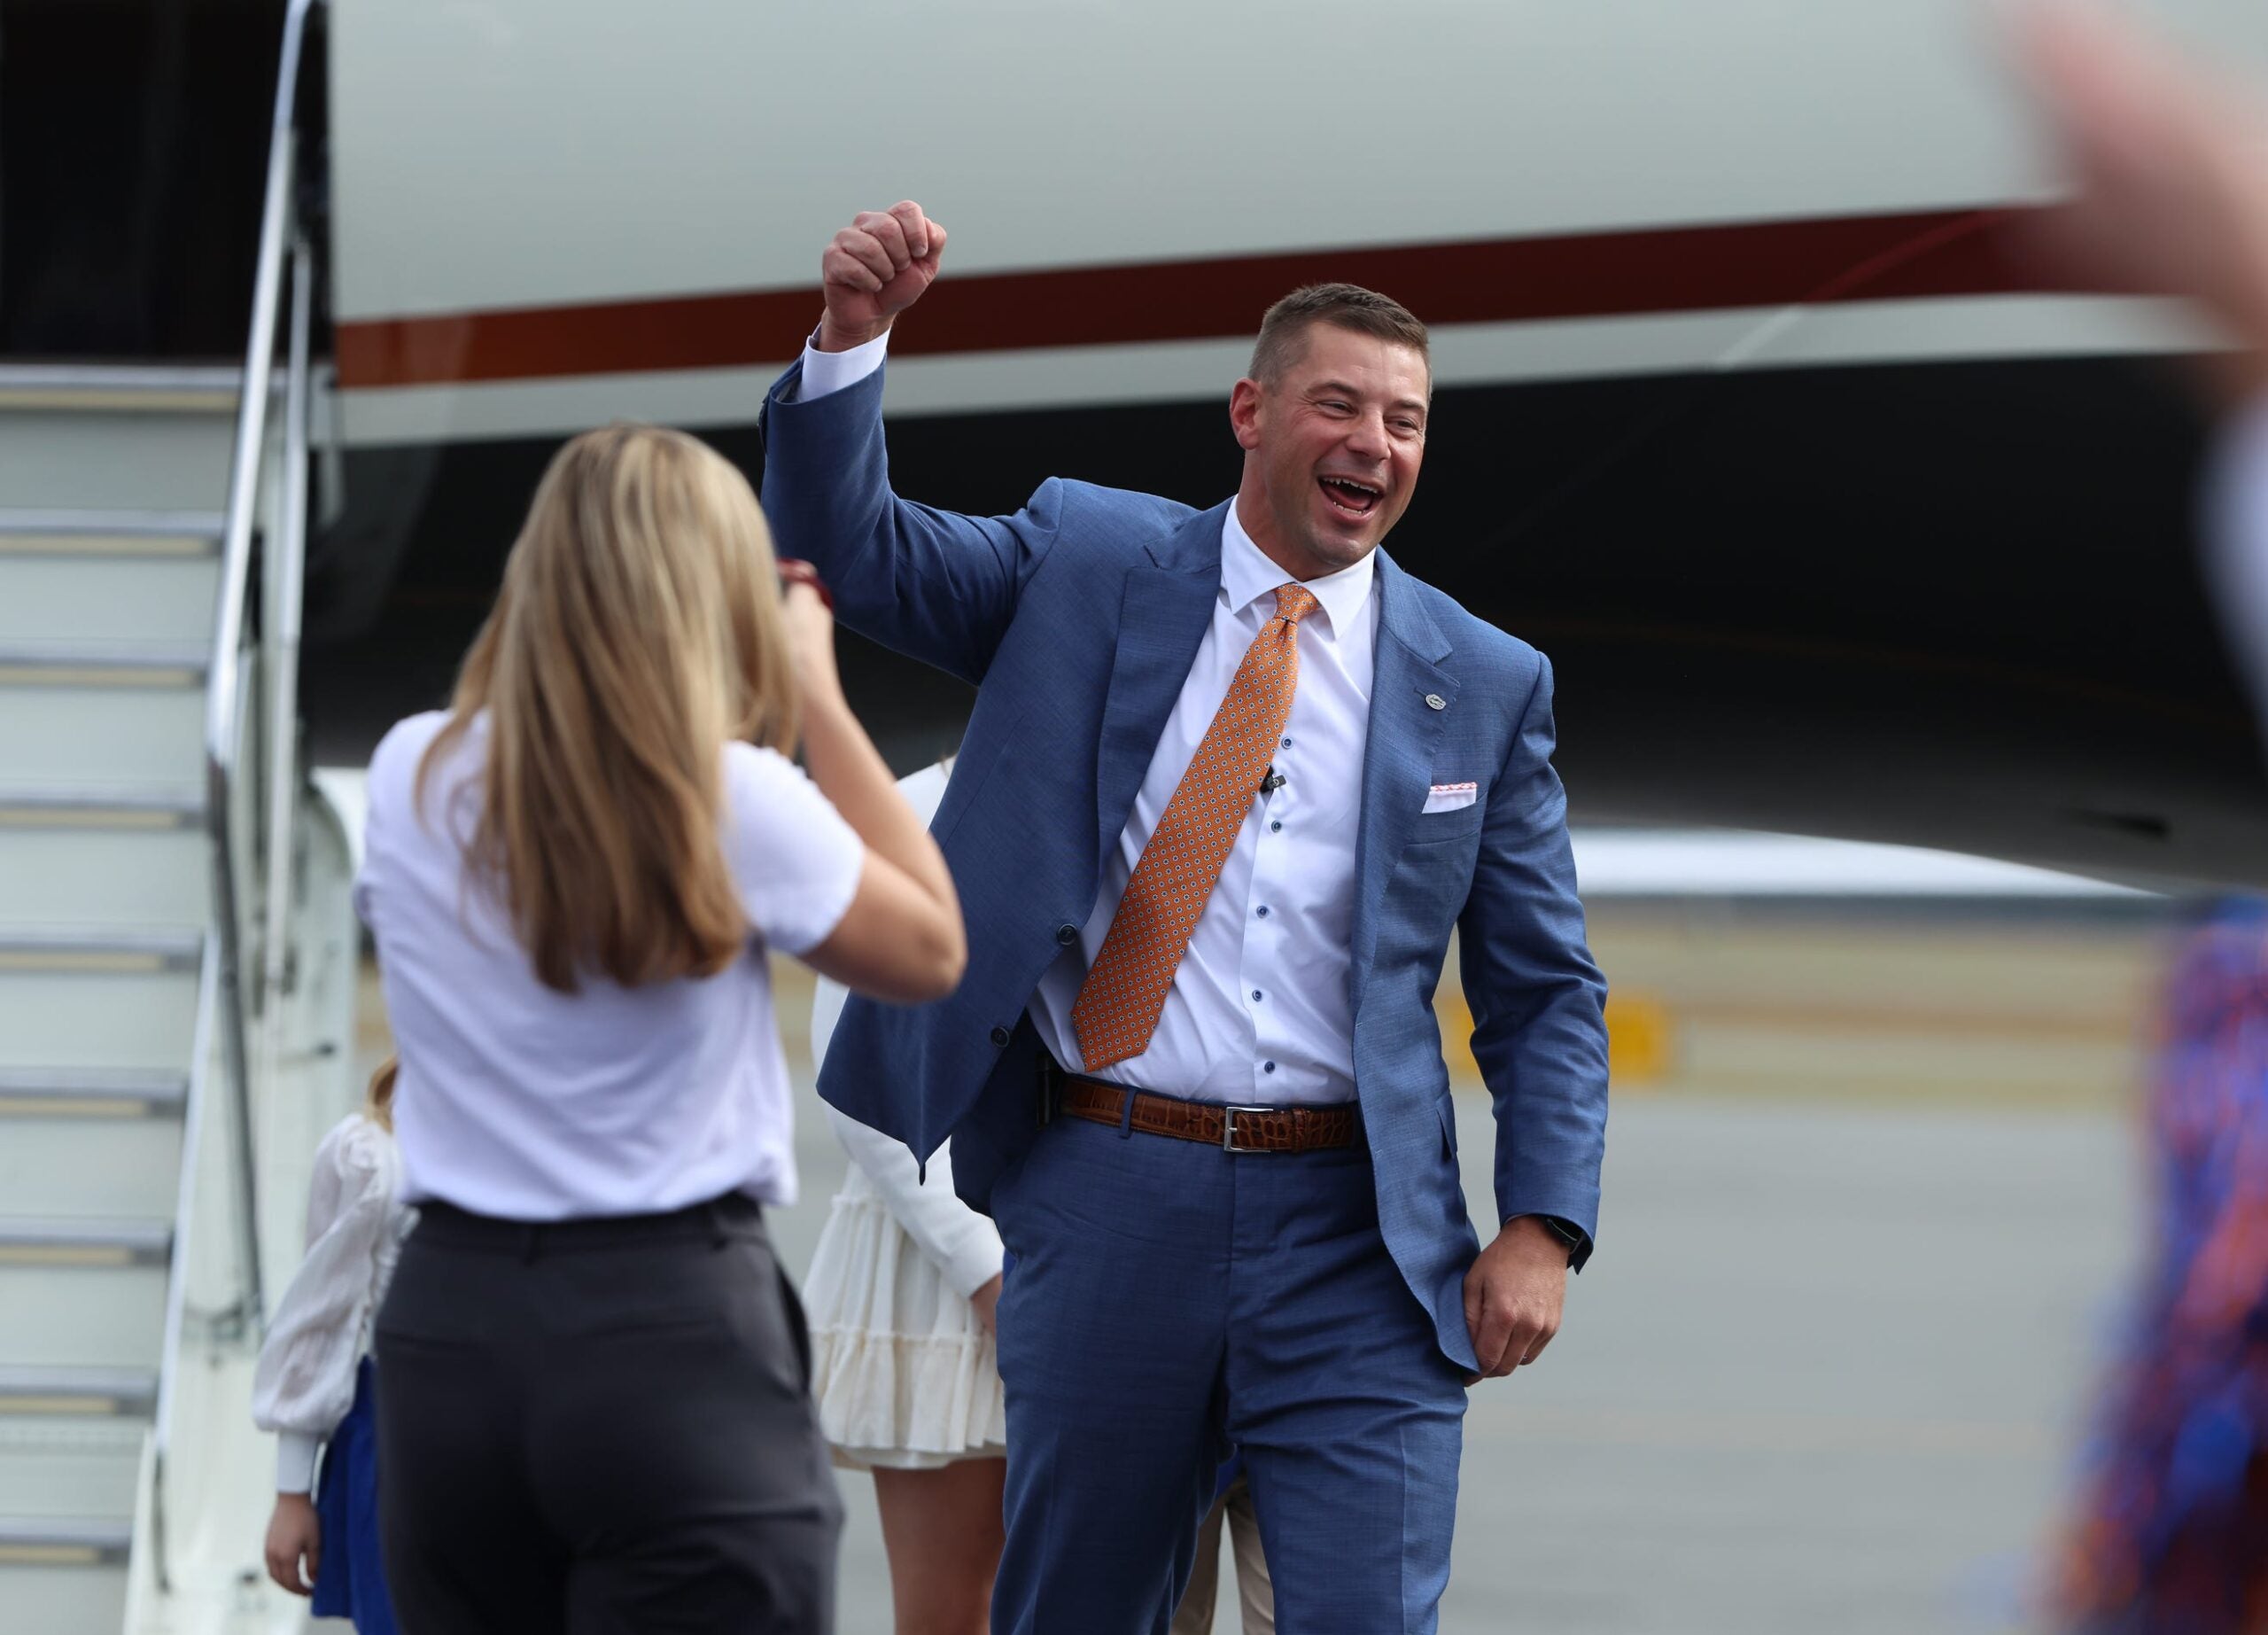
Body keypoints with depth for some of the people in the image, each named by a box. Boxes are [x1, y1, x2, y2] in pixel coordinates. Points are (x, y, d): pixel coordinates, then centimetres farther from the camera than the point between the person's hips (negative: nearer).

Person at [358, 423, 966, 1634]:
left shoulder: (410, 779, 3)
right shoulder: (737, 799, -9)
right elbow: (930, 952, 7)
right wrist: (815, 701, 9)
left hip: (451, 1327, 5)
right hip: (675, 1332, -5)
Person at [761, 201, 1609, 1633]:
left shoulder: (1484, 685, 7)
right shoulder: (1088, 564, 7)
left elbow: (1545, 990, 8)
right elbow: (851, 544, 2)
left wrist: (1540, 1229, -5)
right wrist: (855, 335, -15)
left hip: (1354, 1242, 0)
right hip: (1107, 1194, 0)